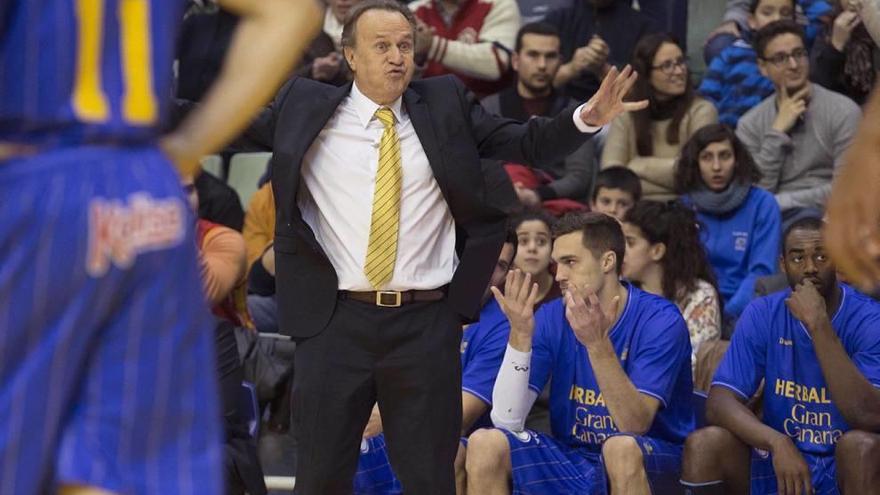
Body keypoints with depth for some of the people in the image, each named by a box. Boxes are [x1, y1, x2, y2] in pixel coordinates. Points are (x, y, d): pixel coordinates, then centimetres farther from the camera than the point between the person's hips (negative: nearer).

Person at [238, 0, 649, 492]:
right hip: (335, 322, 0)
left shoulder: (446, 105, 7)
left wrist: (590, 116, -12)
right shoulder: (305, 106, 5)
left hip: (427, 326, 1)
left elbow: (530, 143, 4)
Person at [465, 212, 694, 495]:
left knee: (622, 448, -37)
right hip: (572, 460, 4)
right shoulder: (551, 319, -1)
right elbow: (507, 420, -9)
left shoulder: (660, 320, -13)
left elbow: (635, 425, -23)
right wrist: (519, 334, -20)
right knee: (485, 445, -17)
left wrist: (597, 344, -32)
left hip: (651, 464, -4)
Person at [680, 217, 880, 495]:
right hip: (779, 462, 3)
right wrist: (778, 443, -31)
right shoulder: (762, 315, -3)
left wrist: (818, 324, -30)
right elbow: (719, 402, -11)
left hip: (848, 471, -3)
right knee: (702, 445, -22)